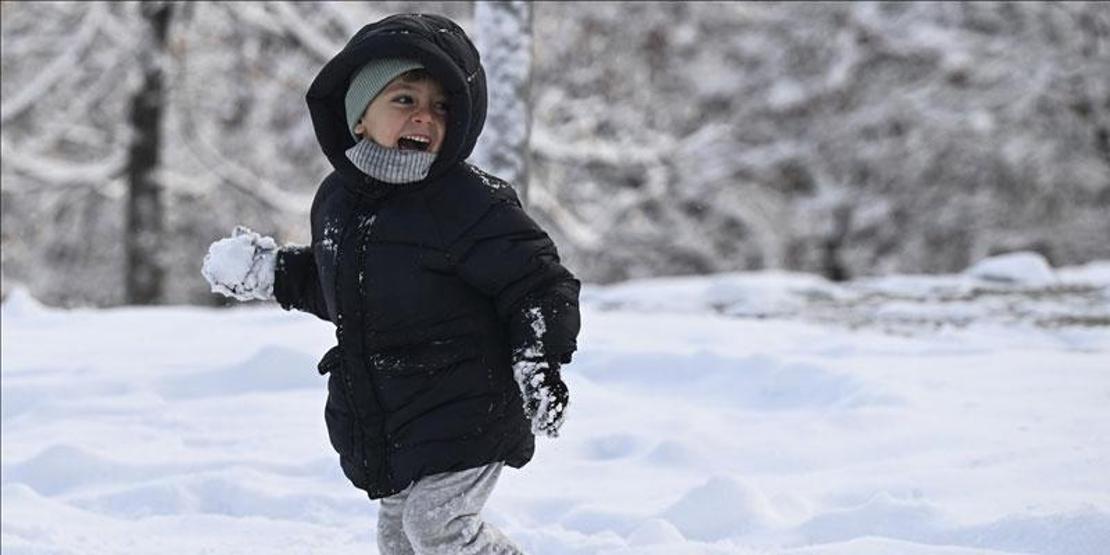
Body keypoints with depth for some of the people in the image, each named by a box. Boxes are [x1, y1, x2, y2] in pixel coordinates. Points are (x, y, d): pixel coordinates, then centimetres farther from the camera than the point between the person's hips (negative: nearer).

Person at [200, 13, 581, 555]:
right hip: (382, 420, 7)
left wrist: (541, 358, -26)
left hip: (464, 416, -7)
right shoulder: (337, 199, 4)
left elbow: (540, 283, -15)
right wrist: (273, 272, 11)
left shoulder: (470, 203, -18)